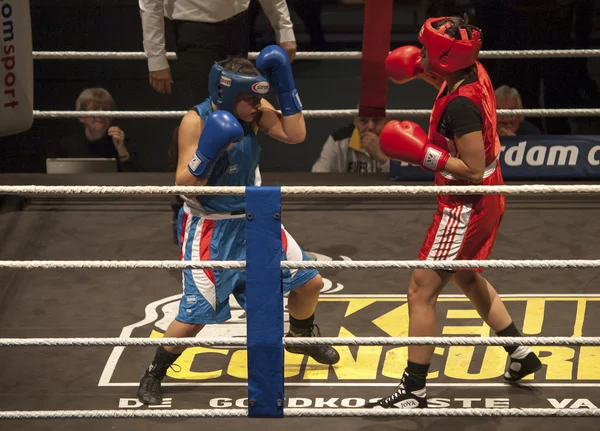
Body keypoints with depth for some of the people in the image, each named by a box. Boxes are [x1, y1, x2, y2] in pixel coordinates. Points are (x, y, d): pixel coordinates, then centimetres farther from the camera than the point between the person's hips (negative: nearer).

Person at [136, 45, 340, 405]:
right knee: (195, 315, -10)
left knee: (310, 281, 10)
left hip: (253, 218, 6)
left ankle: (303, 336, 42)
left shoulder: (255, 110, -9)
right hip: (209, 226, -6)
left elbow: (295, 135, -18)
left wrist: (284, 83, -21)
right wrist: (208, 150, -40)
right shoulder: (197, 121, -23)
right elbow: (185, 184, -23)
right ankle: (153, 376, 14)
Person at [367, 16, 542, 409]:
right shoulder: (474, 72, -3)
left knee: (422, 292, -4)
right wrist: (423, 68, 8)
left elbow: (474, 170, -28)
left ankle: (414, 391, 4)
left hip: (467, 207, -10)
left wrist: (423, 152, -26)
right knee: (467, 276, 30)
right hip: (484, 200, 10)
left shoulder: (461, 104, -29)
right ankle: (521, 353, 39)